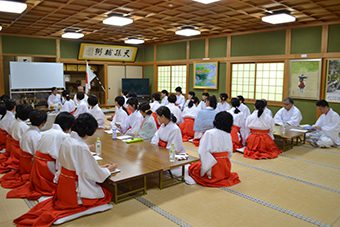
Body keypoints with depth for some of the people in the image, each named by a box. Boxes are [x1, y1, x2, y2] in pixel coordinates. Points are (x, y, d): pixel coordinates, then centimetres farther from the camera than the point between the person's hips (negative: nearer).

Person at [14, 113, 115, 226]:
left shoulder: (67, 139, -1)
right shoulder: (81, 147, -26)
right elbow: (93, 172, -18)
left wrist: (99, 167, 11)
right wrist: (108, 170, 0)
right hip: (75, 187, -8)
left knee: (99, 188, 21)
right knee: (106, 194, 8)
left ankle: (64, 198, 12)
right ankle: (75, 203, -1)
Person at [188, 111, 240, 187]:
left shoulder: (209, 133, -14)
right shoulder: (228, 135, 2)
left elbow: (202, 151, -19)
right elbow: (230, 153, 5)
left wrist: (206, 166, -9)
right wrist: (223, 161, 14)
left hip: (213, 167, -6)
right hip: (225, 167, 6)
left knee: (192, 167, 18)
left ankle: (211, 178, 5)